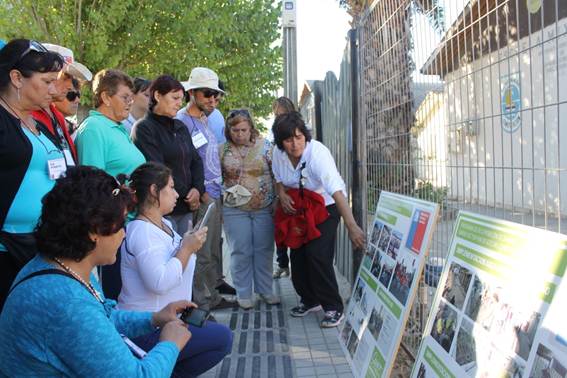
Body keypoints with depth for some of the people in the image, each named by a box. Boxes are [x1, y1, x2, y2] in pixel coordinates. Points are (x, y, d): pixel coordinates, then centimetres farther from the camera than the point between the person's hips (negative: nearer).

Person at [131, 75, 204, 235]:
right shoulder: (144, 128, -6)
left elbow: (195, 160, 17)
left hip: (186, 209, 7)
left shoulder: (180, 127, 16)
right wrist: (184, 198, -8)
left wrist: (197, 188, -2)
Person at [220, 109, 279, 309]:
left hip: (264, 208, 0)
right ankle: (244, 294, 17)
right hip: (235, 210, 0)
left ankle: (265, 289, 25)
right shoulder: (222, 150, 1)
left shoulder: (264, 146, -2)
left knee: (264, 250, 9)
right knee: (241, 252, 4)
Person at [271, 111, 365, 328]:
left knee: (318, 256, -17)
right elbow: (278, 179, 8)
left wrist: (352, 226, -50)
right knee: (298, 256, 6)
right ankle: (310, 300, 27)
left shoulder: (318, 153, -32)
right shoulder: (278, 154, -13)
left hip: (325, 208, -6)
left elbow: (336, 190, -42)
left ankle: (334, 308, -3)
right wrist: (282, 195, -14)